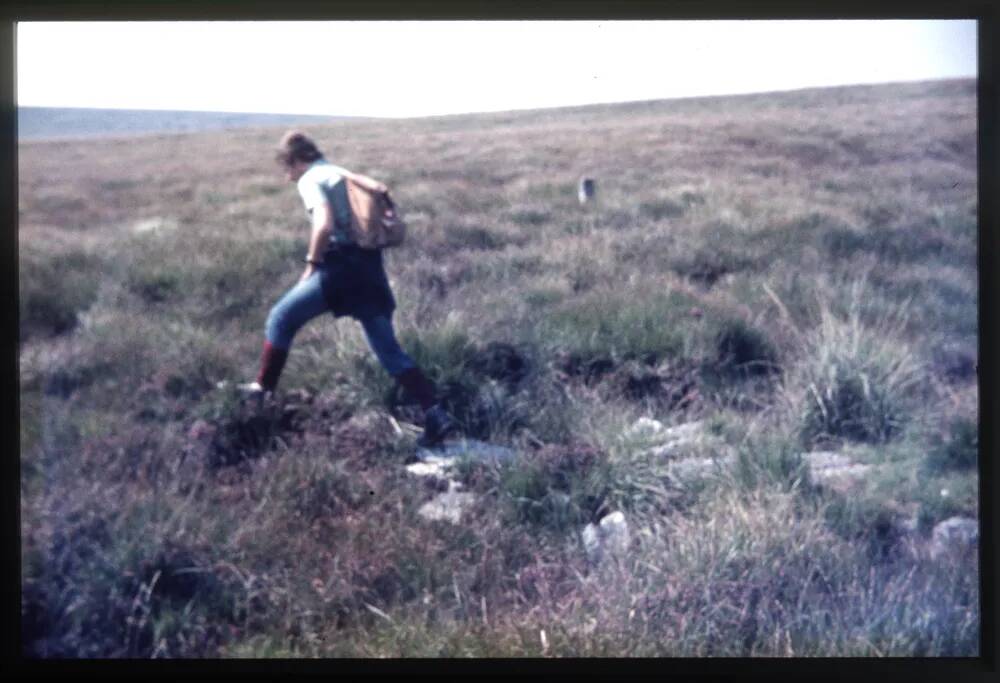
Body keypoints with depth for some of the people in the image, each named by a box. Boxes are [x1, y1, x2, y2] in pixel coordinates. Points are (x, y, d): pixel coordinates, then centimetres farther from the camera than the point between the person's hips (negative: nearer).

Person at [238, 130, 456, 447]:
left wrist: (311, 263, -7)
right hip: (369, 266, 7)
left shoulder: (310, 180, -3)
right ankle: (436, 415, -3)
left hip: (341, 265, -7)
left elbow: (324, 225, -18)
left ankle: (263, 387, 20)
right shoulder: (340, 172, 22)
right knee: (390, 351, 6)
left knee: (281, 318, 12)